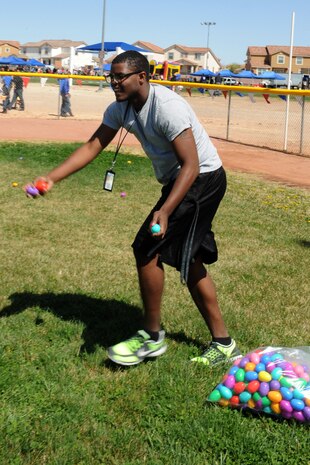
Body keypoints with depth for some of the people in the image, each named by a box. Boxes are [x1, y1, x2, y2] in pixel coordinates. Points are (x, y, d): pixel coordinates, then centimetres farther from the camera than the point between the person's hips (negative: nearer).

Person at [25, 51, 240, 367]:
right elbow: (93, 146, 3)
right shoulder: (120, 109, 1)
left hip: (203, 178, -10)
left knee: (147, 248, -13)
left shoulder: (167, 107, -26)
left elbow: (191, 165, -29)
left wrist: (165, 212, -40)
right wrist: (52, 178, -8)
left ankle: (151, 336, 3)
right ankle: (222, 343, 22)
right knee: (188, 263, 12)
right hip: (178, 181, 10)